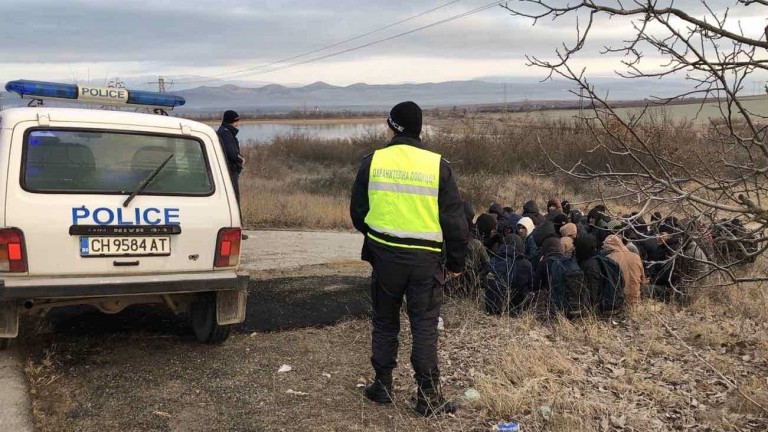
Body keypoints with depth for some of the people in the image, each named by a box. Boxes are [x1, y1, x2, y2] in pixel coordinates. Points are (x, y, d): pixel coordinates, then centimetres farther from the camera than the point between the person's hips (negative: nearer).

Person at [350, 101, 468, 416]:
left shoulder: (372, 162, -3)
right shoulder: (438, 165, -5)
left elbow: (358, 212, 6)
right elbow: (455, 219, -3)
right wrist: (456, 262, 8)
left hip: (385, 255, 1)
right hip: (425, 259, -1)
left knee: (385, 323, 17)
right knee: (425, 328, 6)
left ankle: (382, 386, 26)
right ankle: (428, 396, 9)